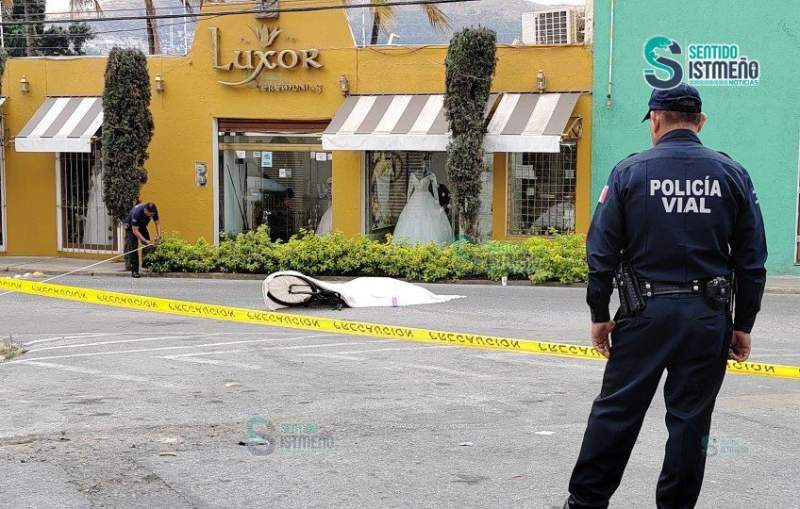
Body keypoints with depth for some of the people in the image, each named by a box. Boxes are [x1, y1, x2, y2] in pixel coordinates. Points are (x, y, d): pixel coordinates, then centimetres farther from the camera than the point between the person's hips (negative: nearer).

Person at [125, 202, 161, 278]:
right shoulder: (136, 213, -40)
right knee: (133, 248, -16)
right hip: (131, 228, -7)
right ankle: (134, 271, -18)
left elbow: (157, 223, -8)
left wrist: (158, 235, -23)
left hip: (142, 226, 7)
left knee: (147, 246, -4)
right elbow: (135, 231, -36)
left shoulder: (153, 211, -23)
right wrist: (145, 240, -41)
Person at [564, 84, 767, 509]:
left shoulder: (630, 172, -1)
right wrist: (743, 325, 11)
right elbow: (752, 261, 5)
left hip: (645, 312, -1)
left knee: (616, 410, 7)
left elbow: (601, 251, -2)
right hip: (708, 317, 1)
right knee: (690, 419, 8)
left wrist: (599, 314, 6)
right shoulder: (732, 175, 4)